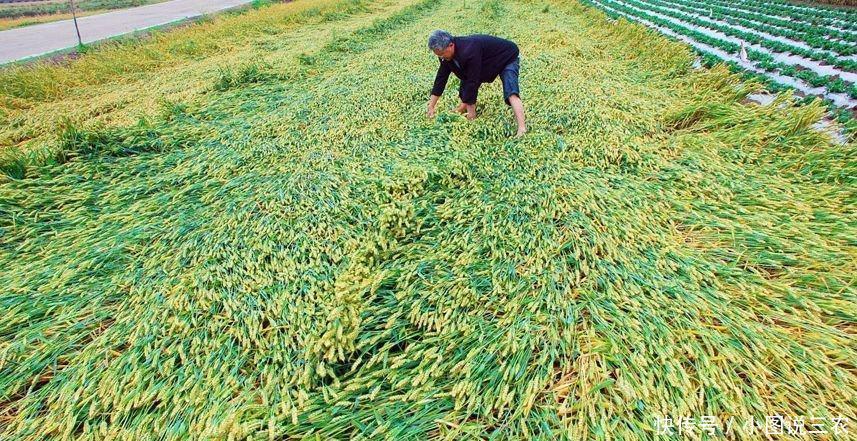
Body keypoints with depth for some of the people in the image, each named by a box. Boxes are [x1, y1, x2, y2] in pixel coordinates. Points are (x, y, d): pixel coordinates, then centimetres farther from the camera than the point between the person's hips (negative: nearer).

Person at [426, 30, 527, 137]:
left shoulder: (469, 51, -41)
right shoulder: (447, 55, -13)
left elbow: (473, 81, -36)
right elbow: (441, 77, -8)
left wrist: (471, 108, -28)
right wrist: (431, 107, -9)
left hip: (507, 58, -9)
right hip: (488, 63, 9)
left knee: (511, 93, -28)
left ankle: (522, 129, -37)